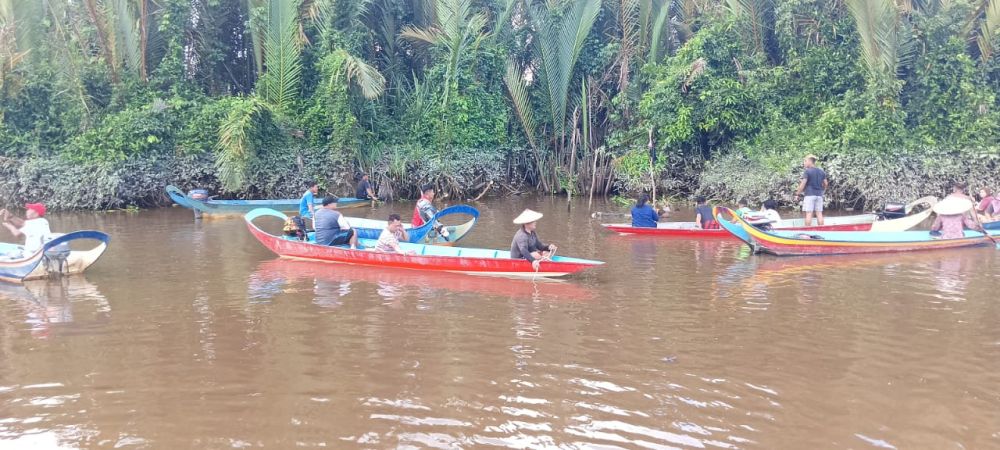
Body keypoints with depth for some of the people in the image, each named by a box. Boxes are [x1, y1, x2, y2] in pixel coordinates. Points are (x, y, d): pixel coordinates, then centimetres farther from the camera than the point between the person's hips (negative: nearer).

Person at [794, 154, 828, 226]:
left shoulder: (807, 171, -7)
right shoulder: (822, 172, 13)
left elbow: (803, 184, -12)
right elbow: (826, 184, 16)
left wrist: (797, 194, -7)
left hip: (809, 194, -6)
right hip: (819, 195, 6)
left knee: (809, 213, -6)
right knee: (819, 213, 6)